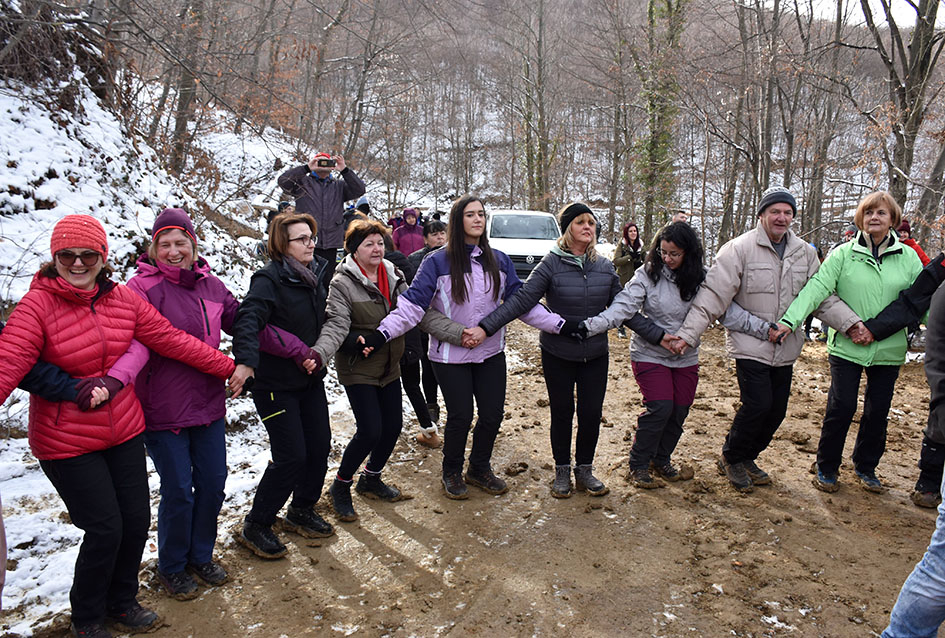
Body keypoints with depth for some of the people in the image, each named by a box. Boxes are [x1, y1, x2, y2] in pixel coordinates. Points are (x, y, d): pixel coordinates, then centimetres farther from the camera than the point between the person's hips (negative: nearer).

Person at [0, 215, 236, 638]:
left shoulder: (124, 300, 0)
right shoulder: (37, 305, -15)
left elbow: (173, 340, 3)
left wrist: (226, 367, 4)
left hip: (125, 432, 5)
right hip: (67, 443, -5)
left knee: (137, 519, 12)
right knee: (105, 530, -1)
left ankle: (121, 602, 38)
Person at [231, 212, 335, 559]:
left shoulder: (315, 274, 6)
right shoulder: (269, 280, -18)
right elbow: (247, 321, -33)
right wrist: (245, 361, -47)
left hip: (310, 377, 8)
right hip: (275, 383, -7)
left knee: (320, 446, 10)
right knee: (291, 456, -6)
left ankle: (301, 511, 33)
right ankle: (256, 526, 14)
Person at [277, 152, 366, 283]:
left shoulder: (339, 186, 17)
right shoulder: (303, 182, 9)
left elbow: (359, 190, 3)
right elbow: (283, 181, -7)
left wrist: (344, 170, -7)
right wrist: (306, 168, -12)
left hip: (331, 245, 3)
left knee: (327, 282, 6)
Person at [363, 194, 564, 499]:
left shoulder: (499, 261, 4)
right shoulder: (437, 262, -8)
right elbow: (412, 305, -14)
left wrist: (561, 325, -3)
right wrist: (381, 334, -27)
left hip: (491, 352, 4)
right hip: (451, 356, -4)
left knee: (493, 414, 9)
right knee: (461, 416, 3)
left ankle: (480, 469, 34)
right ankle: (452, 473, 29)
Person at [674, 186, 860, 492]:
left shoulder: (805, 252, 6)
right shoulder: (740, 248, -11)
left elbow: (823, 297, 10)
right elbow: (713, 295, -15)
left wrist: (851, 323, -5)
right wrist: (688, 334, -23)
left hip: (785, 349, 6)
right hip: (750, 346, -6)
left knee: (777, 409, 10)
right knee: (758, 404, -12)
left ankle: (747, 458, 33)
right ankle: (731, 457, 14)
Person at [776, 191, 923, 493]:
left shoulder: (908, 257, 5)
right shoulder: (844, 254, -2)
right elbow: (817, 287, -14)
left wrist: (877, 328, -12)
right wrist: (789, 320, -27)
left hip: (888, 349, 2)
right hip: (847, 346, -2)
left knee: (877, 412, 10)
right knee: (841, 408, -1)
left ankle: (865, 467, 30)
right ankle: (826, 468, 17)